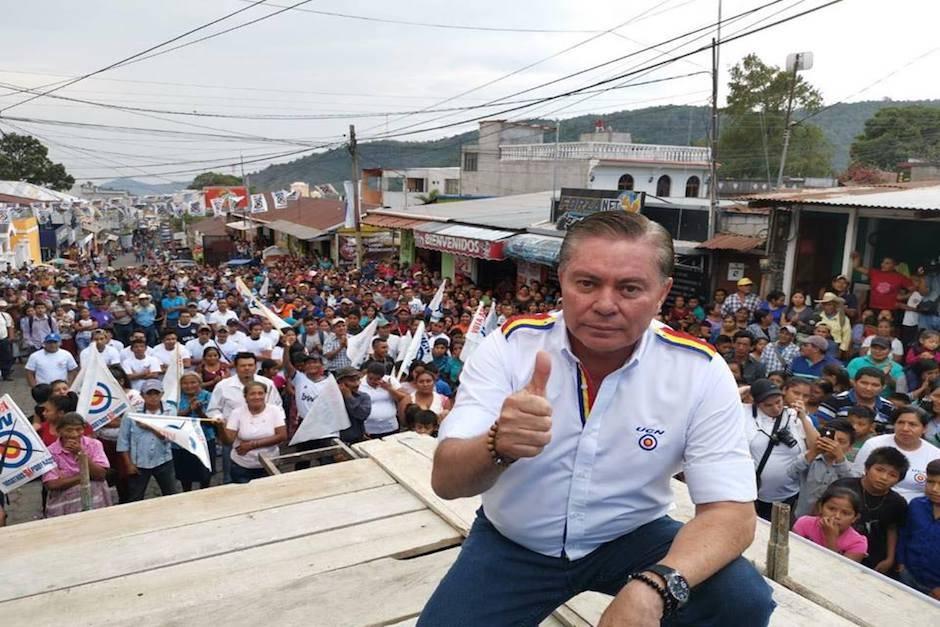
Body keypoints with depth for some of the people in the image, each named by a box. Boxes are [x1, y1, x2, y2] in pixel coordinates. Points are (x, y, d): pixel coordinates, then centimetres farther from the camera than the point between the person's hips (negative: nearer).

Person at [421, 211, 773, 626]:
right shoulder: (509, 346, -17)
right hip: (513, 543, 0)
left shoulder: (700, 372, -15)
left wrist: (652, 588, -36)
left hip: (632, 539, 1)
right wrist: (498, 447, -45)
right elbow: (446, 481, -20)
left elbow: (731, 511, -16)